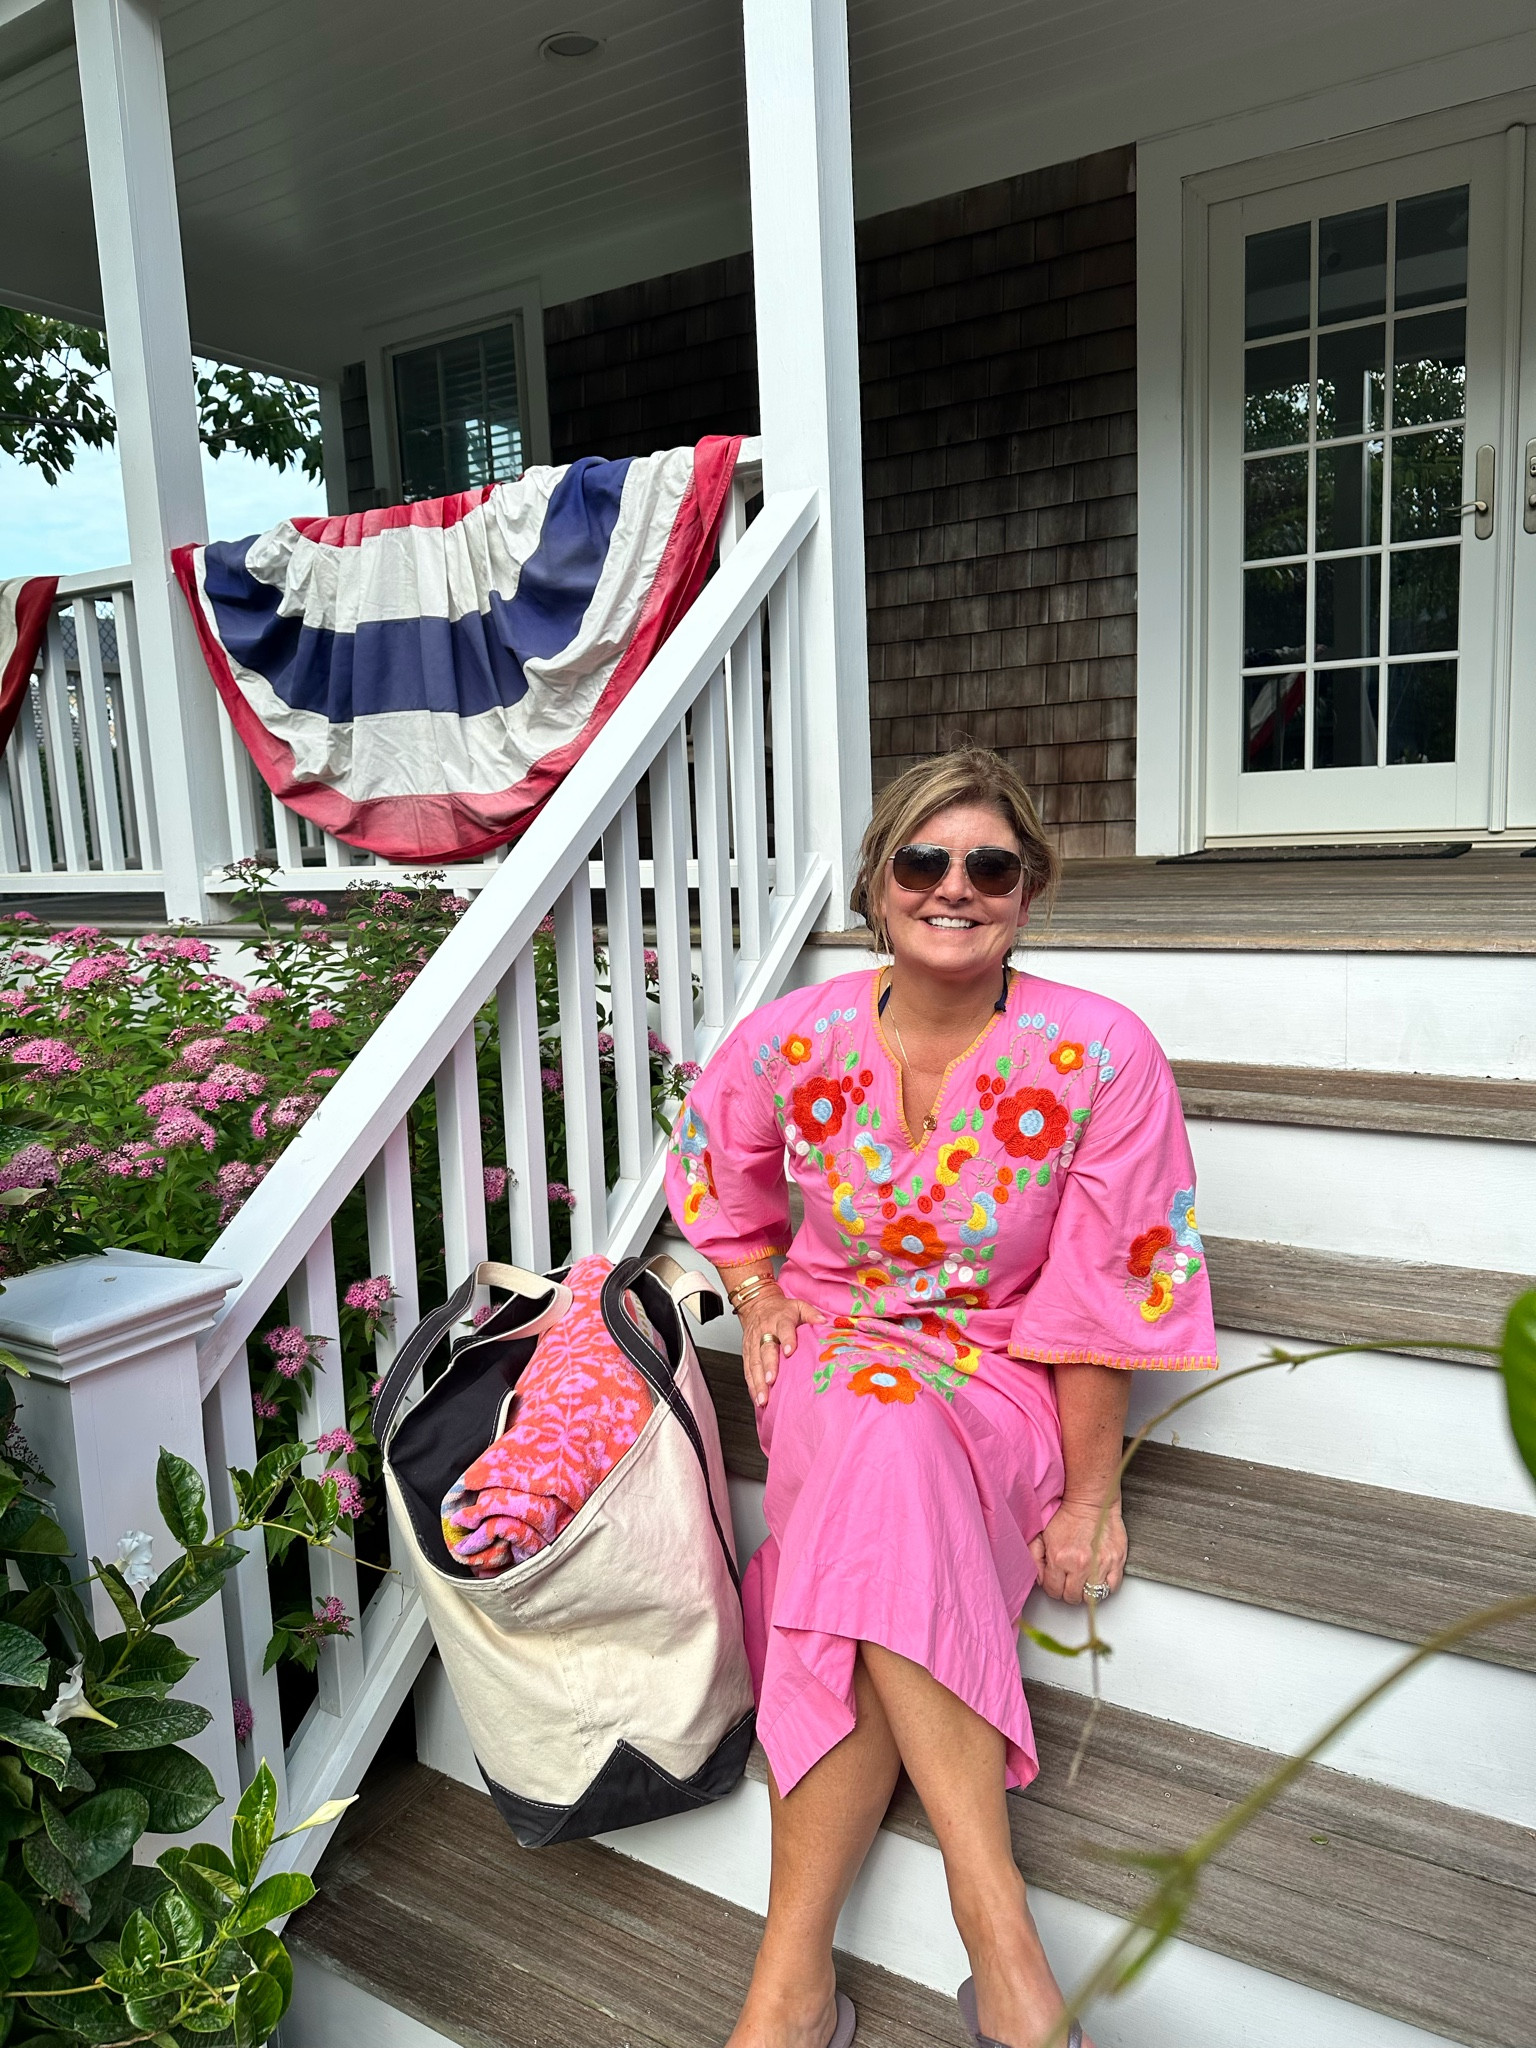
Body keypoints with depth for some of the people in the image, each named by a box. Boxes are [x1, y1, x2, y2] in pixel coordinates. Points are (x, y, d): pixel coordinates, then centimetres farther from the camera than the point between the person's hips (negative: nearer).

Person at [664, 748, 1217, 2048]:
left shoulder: (1103, 1057, -14)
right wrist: (759, 1296, 4)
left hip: (1003, 1381, -1)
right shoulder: (794, 1038, -6)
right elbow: (713, 1166, 15)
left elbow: (1112, 1292, -10)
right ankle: (999, 1926, -29)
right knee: (879, 1434, -33)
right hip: (831, 1356, 2)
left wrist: (1090, 1495, -8)